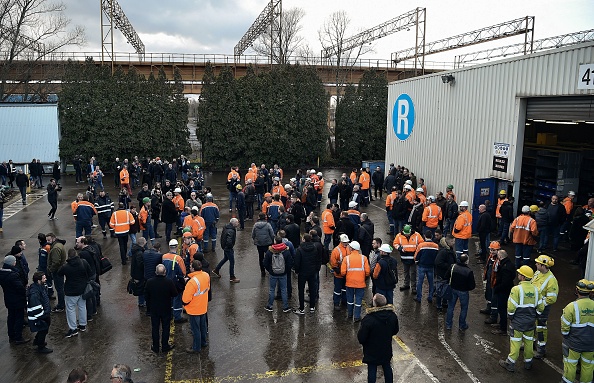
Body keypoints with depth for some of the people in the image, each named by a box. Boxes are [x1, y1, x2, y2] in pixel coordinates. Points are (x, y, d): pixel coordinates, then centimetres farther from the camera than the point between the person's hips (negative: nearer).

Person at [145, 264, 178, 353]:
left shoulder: (149, 282, -17)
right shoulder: (169, 282, -24)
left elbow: (146, 296, -6)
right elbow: (175, 294, -12)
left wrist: (148, 308, 8)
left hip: (154, 310, 1)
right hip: (166, 309, -1)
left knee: (155, 328, 17)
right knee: (165, 328, 16)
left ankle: (155, 348, 28)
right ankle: (165, 347, 28)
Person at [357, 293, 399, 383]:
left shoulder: (368, 319, -31)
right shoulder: (393, 315, -14)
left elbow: (361, 338, -23)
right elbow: (395, 331, 4)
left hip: (372, 352, -4)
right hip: (387, 350, 5)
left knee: (372, 370, 11)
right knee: (387, 367, 23)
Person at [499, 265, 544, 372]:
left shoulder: (516, 289, -21)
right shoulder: (535, 289, -3)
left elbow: (511, 307, -21)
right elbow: (540, 307, 5)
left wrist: (510, 316, -3)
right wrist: (533, 316, 18)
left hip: (518, 322, -5)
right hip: (531, 322, 5)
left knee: (515, 342, 5)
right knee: (529, 342, 19)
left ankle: (510, 364, 15)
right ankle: (528, 363, 33)